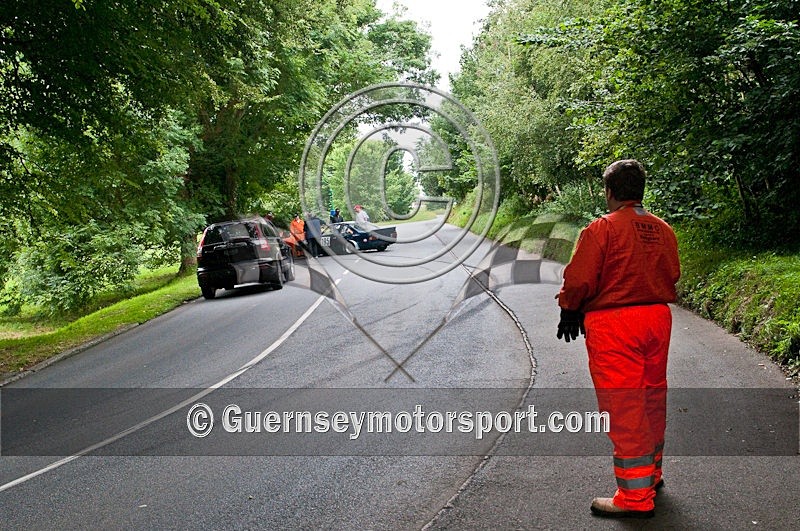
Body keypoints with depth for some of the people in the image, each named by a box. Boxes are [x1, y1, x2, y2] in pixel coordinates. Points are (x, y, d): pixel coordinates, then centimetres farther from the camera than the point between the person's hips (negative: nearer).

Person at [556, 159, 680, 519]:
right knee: (652, 399, 19)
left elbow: (579, 280, -14)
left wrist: (569, 312, 2)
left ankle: (636, 496, 1)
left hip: (613, 326, -7)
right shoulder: (662, 230, 6)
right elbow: (672, 276, 12)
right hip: (658, 317, 7)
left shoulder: (601, 229, -13)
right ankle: (651, 473, 35)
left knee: (623, 408, -3)